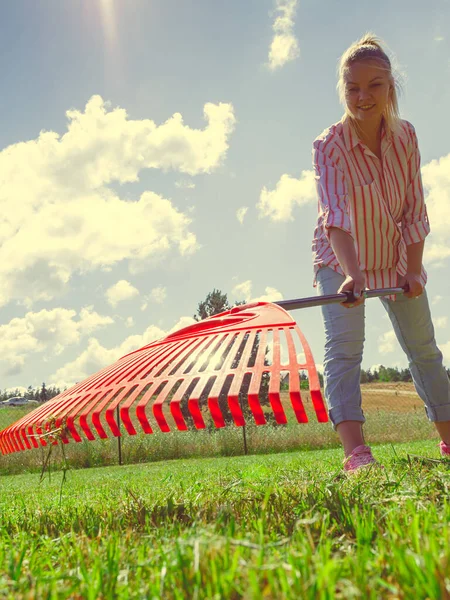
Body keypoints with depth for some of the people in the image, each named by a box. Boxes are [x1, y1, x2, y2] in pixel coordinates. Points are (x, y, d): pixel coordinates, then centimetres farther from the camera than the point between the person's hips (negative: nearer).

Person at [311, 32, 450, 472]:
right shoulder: (329, 146, -23)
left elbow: (414, 210, -8)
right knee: (344, 345, -22)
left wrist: (414, 270, -16)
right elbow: (335, 214, -38)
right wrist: (351, 273, -52)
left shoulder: (406, 136, -10)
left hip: (397, 257, 4)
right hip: (340, 260, -4)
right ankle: (355, 450, -29)